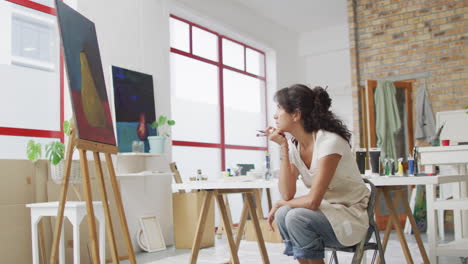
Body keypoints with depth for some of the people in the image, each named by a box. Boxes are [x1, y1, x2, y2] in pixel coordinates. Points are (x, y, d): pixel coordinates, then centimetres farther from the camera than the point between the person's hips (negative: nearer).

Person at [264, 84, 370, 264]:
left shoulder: (329, 141, -23)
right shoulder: (293, 145, -1)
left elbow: (313, 200, -27)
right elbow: (287, 194, -12)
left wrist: (280, 204, -10)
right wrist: (283, 148, -13)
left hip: (351, 217, -6)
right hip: (326, 214, 6)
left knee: (296, 217, -28)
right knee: (282, 215, -20)